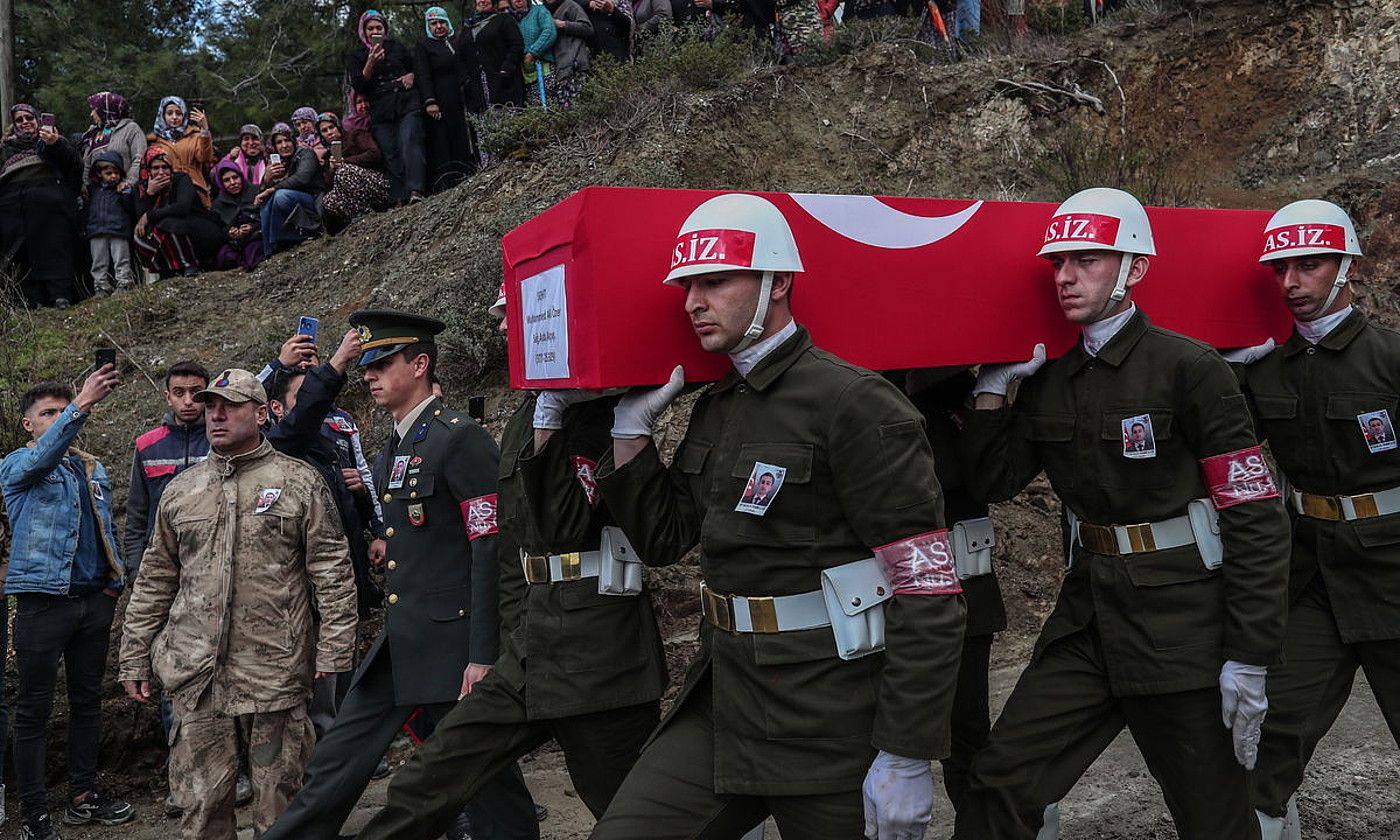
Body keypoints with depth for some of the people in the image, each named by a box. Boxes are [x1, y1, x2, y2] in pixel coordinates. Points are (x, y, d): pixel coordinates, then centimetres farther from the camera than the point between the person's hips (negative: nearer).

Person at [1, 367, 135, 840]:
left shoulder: (92, 469, 15)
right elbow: (41, 457, -26)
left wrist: (114, 580, 9)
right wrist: (82, 404, -38)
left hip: (94, 599, 6)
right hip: (43, 600, -5)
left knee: (87, 700, 13)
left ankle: (83, 796, 24)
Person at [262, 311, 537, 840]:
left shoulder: (461, 439, -12)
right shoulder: (390, 453, 15)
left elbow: (490, 549, -18)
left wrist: (482, 656, -20)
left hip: (453, 647, -8)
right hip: (399, 647, 8)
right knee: (336, 762, 12)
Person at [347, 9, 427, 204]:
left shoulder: (397, 47, 16)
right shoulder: (355, 56, 12)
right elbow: (358, 85, -1)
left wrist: (411, 75, 4)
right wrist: (370, 63, -15)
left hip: (407, 105, 0)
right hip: (380, 113, 0)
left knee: (410, 145, -20)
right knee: (391, 155, -7)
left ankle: (415, 191, -33)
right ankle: (399, 200, -12)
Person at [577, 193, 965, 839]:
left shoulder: (852, 402, -16)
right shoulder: (714, 408, 10)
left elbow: (929, 593, -18)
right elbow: (662, 539, 16)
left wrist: (907, 759, -18)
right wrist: (630, 430, 5)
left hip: (827, 726, -7)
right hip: (722, 698, 7)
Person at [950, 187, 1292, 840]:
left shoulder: (1189, 368, -12)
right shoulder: (1049, 380, 7)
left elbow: (1256, 519, -13)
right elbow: (993, 484, 7)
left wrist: (1250, 658, -15)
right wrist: (991, 389, -3)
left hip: (1182, 631, -5)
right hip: (1087, 620, 5)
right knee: (997, 785, 3)